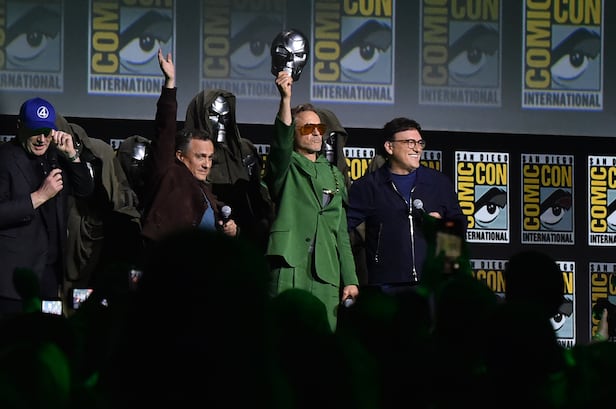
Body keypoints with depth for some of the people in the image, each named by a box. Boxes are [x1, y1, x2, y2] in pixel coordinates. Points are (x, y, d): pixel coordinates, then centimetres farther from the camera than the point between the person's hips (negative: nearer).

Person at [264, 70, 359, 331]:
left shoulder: (333, 174, 24)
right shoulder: (285, 167, 9)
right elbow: (281, 142, -15)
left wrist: (350, 279, 14)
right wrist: (286, 99, -30)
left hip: (327, 276, 5)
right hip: (290, 268, -5)